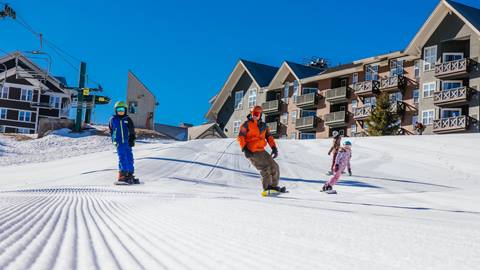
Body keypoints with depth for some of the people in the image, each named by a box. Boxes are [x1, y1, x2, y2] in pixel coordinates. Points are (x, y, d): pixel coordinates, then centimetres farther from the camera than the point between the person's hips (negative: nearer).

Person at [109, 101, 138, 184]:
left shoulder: (128, 119, 7)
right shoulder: (113, 119, 6)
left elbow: (132, 131, 9)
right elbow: (111, 131, 14)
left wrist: (132, 140, -2)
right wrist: (114, 140, 7)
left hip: (128, 142, 3)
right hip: (119, 143, -2)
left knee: (129, 158, 6)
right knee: (122, 158, -11)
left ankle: (130, 175, 16)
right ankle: (122, 176, -12)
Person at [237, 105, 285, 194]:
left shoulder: (263, 125, 15)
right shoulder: (247, 124, -1)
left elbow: (269, 136, 15)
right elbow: (240, 137, -7)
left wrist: (274, 147, 1)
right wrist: (244, 148, -20)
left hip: (261, 151, 6)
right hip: (252, 152, -6)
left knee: (274, 167, 4)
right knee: (265, 169, -17)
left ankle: (274, 186, 16)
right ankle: (267, 187, -5)